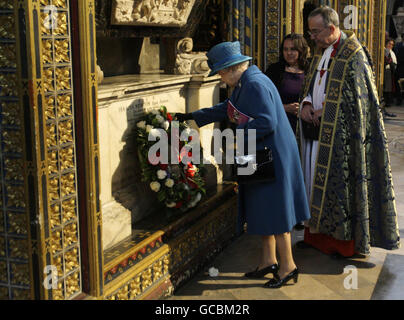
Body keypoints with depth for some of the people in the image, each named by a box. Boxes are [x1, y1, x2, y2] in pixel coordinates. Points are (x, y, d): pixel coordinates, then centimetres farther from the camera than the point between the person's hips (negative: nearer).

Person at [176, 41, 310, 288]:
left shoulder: (255, 84, -20)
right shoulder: (245, 83, 12)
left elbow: (267, 122, -28)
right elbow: (227, 109, 26)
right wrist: (192, 117, 29)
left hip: (272, 156, -10)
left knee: (273, 210, -2)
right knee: (264, 209, 16)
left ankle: (288, 266, 10)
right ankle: (269, 261, 27)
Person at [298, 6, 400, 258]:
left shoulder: (353, 55, -13)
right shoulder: (321, 52, 12)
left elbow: (354, 98, -16)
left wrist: (322, 112, -13)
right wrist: (306, 104, -2)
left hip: (339, 135, -8)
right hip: (318, 130, 8)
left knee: (340, 181, -2)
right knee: (316, 179, 11)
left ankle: (346, 241, 10)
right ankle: (317, 234, 22)